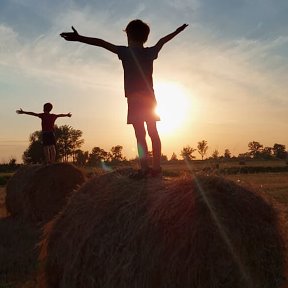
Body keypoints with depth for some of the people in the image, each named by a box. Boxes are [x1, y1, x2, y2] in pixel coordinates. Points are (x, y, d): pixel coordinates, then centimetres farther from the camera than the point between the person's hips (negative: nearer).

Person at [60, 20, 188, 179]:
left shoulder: (126, 52, -3)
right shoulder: (150, 52, 9)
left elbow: (102, 43, -8)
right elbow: (163, 40, 26)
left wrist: (79, 38, -9)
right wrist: (178, 31, 42)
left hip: (134, 99, -4)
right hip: (150, 98, 5)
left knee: (140, 134, -9)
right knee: (153, 132, 6)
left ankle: (144, 167, -17)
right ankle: (156, 167, 6)